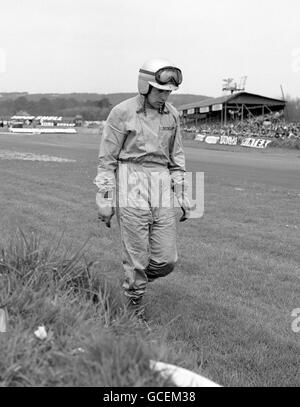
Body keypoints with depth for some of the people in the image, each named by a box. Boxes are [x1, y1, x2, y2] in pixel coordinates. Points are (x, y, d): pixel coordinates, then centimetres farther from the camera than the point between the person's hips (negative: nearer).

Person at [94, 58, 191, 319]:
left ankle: (136, 277, 34)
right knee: (136, 254, 1)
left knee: (166, 259, 2)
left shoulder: (172, 115, 9)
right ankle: (135, 304, 22)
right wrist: (104, 200, -7)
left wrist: (183, 197, 11)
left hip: (161, 190, 5)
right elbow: (107, 158, -4)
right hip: (130, 187, -4)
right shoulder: (122, 112, -6)